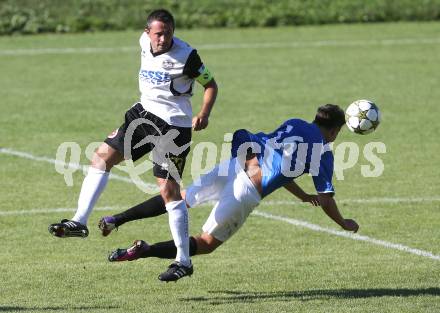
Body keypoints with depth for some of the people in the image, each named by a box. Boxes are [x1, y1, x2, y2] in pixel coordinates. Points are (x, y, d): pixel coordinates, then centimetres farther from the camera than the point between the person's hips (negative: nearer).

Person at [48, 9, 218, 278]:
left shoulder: (186, 56, -15)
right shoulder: (145, 43, 3)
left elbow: (211, 85, -4)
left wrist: (204, 115, -20)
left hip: (174, 125, -7)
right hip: (144, 113, 7)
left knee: (169, 191, -7)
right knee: (103, 155, -4)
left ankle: (184, 261, 1)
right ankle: (79, 222, -5)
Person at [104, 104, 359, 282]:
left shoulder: (294, 124, 22)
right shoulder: (323, 151, 6)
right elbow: (326, 199, 9)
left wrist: (303, 196, 40)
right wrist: (344, 224, 27)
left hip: (235, 166, 5)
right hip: (248, 192, -5)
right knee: (207, 243, 4)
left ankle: (117, 220, 8)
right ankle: (144, 250, -14)